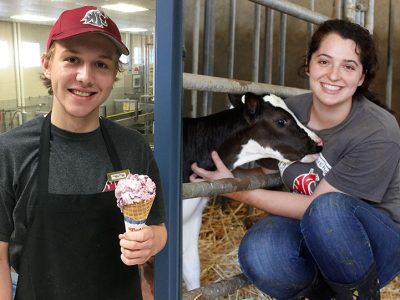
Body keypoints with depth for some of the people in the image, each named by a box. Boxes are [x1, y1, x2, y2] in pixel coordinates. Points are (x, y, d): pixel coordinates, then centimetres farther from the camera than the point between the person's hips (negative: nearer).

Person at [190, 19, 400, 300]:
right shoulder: (292, 109, -8)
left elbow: (317, 206, -21)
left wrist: (240, 191, -21)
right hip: (312, 233, 3)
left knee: (328, 209, -38)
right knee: (257, 253, -30)